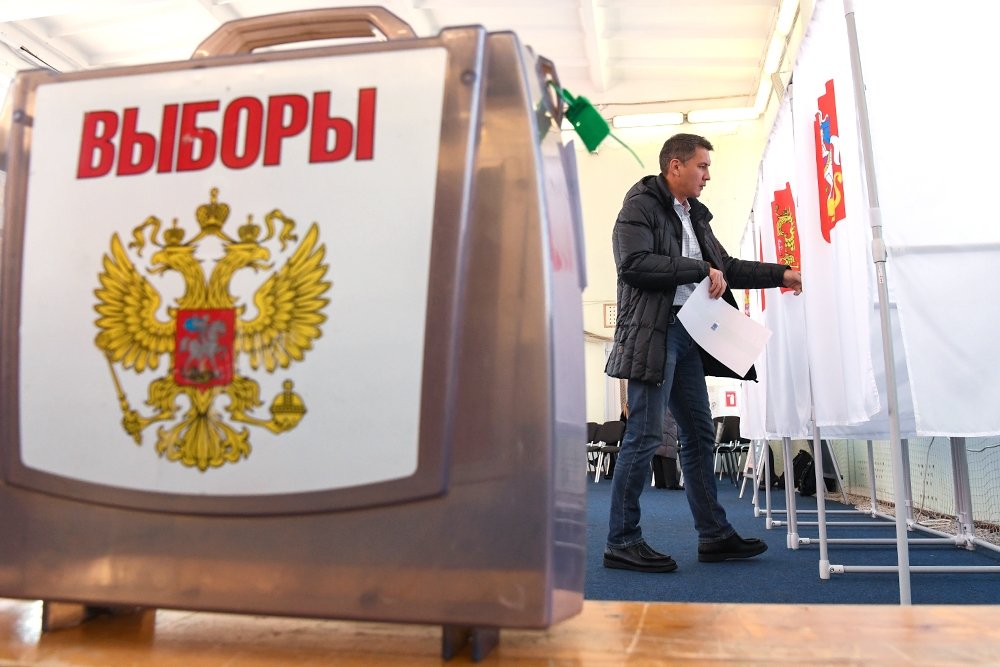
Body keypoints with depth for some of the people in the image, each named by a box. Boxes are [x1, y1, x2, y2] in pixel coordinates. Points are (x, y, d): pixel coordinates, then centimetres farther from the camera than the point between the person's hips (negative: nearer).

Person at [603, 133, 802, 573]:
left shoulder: (695, 215, 22)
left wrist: (782, 275, 24)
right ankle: (621, 543, 1)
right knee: (645, 436, -8)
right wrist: (699, 269, -15)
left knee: (699, 434, 12)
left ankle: (714, 536, 22)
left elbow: (725, 267, 29)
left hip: (687, 334, 9)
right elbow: (635, 263, -18)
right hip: (653, 333, -9)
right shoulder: (640, 206, -3)